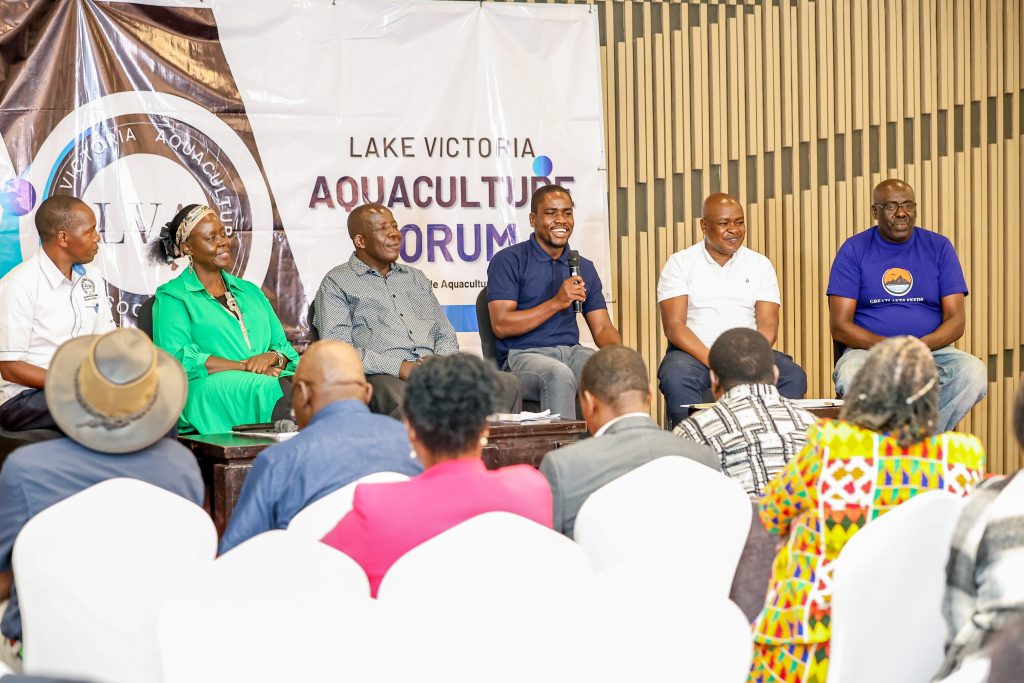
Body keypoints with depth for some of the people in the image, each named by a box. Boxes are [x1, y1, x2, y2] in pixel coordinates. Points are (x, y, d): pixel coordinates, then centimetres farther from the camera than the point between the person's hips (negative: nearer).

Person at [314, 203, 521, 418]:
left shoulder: (417, 278, 30)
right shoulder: (336, 284, 11)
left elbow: (446, 336, 29)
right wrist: (400, 367, -13)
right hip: (383, 377, -6)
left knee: (507, 385, -22)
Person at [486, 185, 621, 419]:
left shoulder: (585, 268, 19)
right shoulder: (508, 261, 1)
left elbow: (602, 328, 15)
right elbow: (501, 326, -8)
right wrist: (557, 303, -13)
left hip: (572, 352, 5)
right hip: (523, 356, -5)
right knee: (559, 374, -38)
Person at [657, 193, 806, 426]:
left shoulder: (760, 265, 12)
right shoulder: (680, 263, 5)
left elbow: (768, 326, 3)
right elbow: (674, 326, -5)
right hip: (695, 353, -2)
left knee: (793, 376, -26)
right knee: (676, 379, -36)